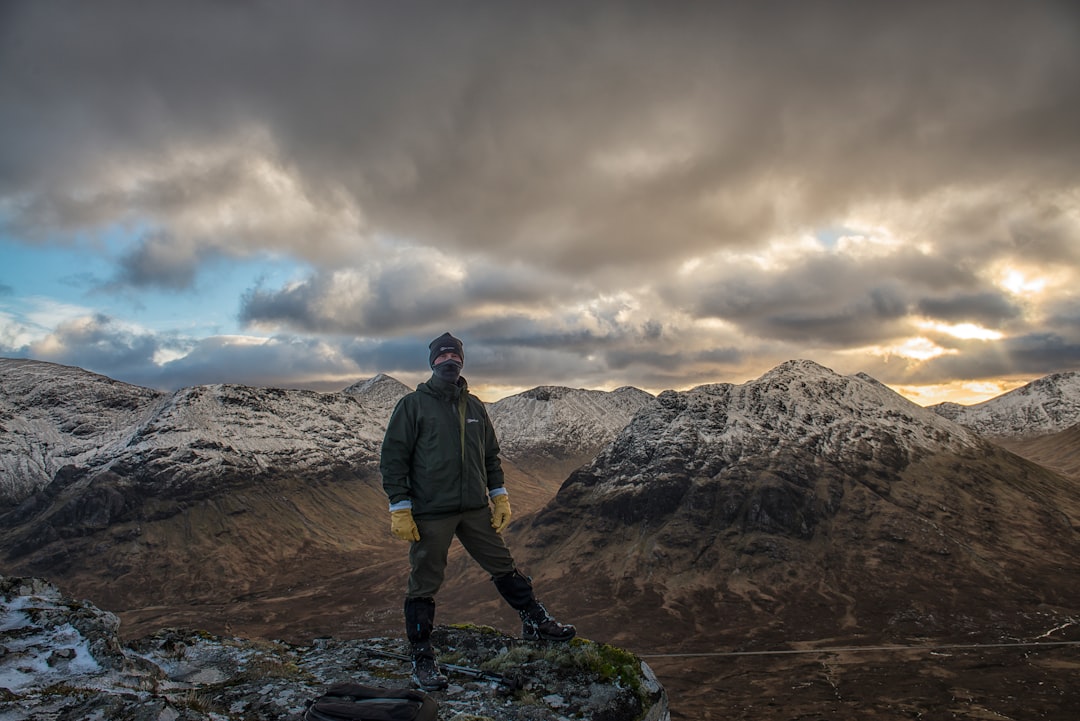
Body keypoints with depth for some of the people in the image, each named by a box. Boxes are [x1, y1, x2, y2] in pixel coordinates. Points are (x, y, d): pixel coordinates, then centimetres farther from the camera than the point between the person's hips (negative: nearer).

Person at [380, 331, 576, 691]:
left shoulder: (474, 406, 12)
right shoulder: (412, 405, -4)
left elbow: (491, 455, 19)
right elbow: (393, 459, -5)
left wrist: (500, 497, 11)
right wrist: (400, 510, -11)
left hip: (476, 509, 5)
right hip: (430, 514, -4)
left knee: (504, 567, 13)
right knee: (424, 584, 4)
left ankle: (536, 623, 29)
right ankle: (422, 658, 18)